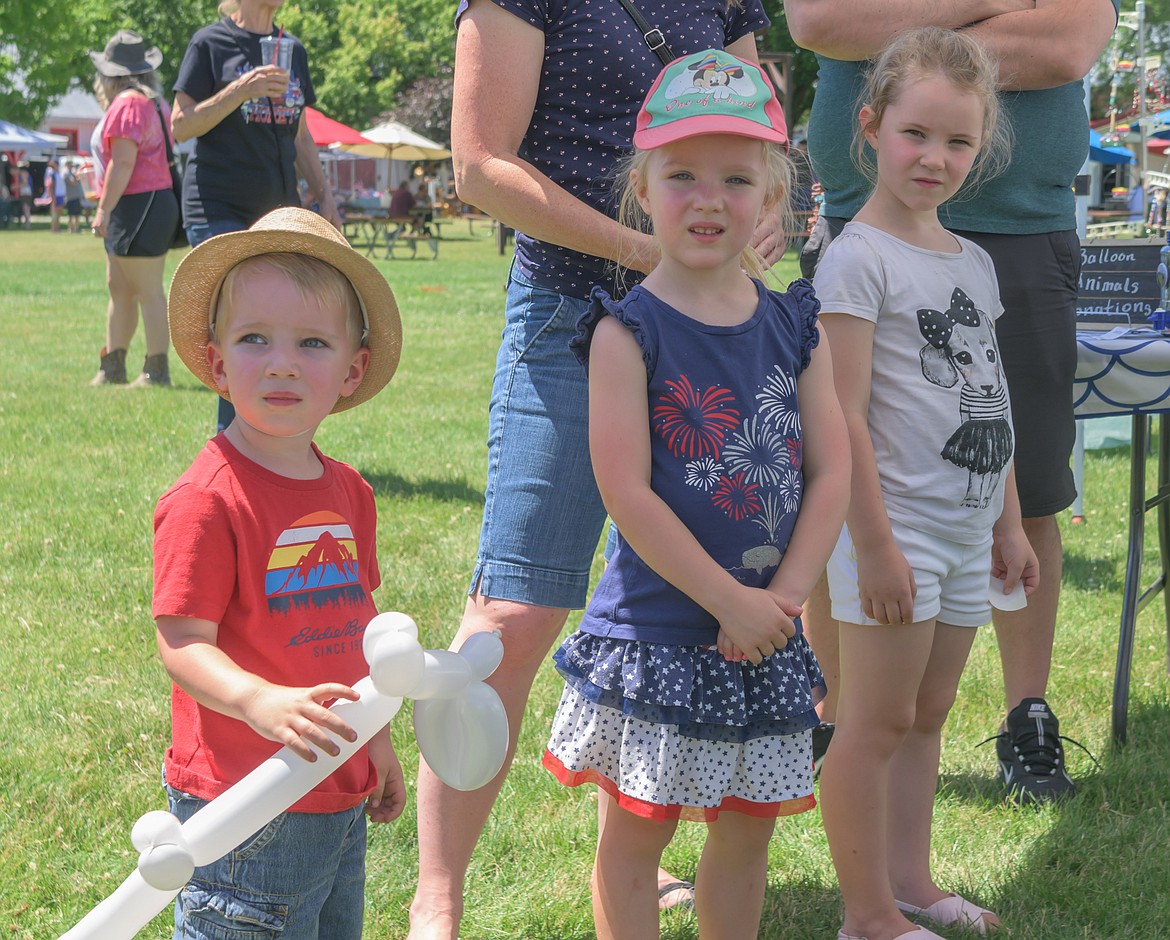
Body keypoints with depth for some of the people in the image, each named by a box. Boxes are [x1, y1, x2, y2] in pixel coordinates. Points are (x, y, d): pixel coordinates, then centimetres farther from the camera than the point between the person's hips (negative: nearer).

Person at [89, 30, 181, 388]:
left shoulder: (127, 104, -13)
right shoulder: (155, 103, 17)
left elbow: (123, 162, -19)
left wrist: (104, 209, -17)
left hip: (139, 205, -10)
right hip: (156, 200, 10)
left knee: (148, 291, -6)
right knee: (118, 287, 14)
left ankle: (157, 370, -3)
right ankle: (113, 366, 19)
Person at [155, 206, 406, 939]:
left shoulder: (349, 492, 7)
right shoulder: (207, 499, -17)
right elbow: (182, 642, -21)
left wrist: (378, 741, 22)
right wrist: (261, 701, -37)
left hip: (339, 794, 8)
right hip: (242, 806, -7)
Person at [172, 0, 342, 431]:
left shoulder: (292, 49, 16)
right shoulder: (211, 43, -1)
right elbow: (181, 126, -7)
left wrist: (324, 196, 13)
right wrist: (240, 91, -19)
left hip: (279, 210, 6)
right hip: (218, 210, -6)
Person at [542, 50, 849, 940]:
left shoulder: (796, 327, 4)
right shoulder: (628, 332, -11)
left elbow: (831, 472, 2)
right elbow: (627, 493, -16)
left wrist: (783, 598, -9)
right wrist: (729, 600, -15)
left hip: (764, 632, 5)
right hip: (658, 627, -4)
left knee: (749, 826, 15)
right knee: (636, 832, 6)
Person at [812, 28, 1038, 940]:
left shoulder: (973, 262, 13)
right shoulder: (859, 257, -12)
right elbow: (846, 414, -16)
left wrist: (1009, 523, 17)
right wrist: (873, 544, -19)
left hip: (967, 531, 8)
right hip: (896, 524, -7)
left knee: (927, 714, 15)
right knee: (878, 721, -1)